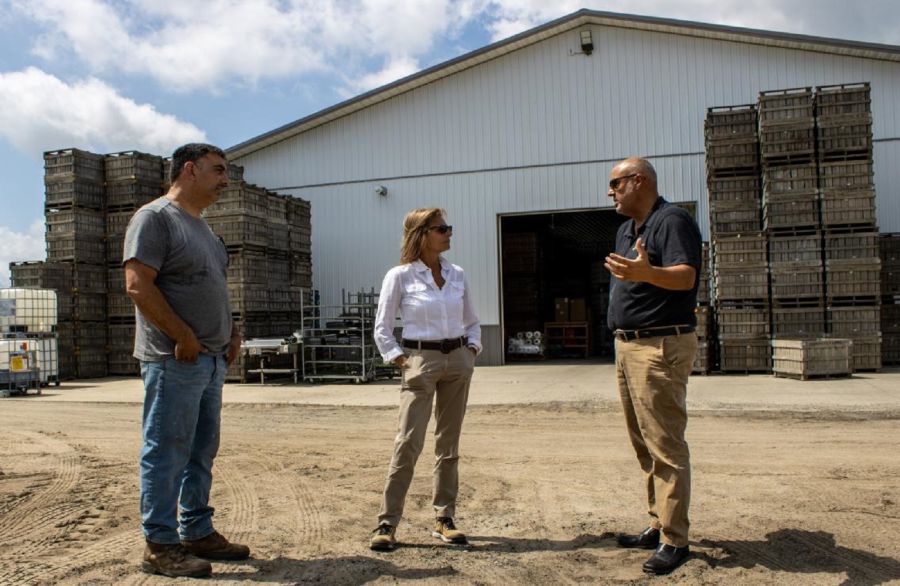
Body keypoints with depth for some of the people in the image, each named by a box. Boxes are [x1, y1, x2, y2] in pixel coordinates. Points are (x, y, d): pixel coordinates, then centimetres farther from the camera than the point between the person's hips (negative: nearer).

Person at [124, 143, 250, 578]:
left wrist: (232, 332, 11)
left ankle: (197, 532, 25)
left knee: (202, 452, 14)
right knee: (167, 452, -2)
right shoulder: (155, 217, -8)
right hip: (174, 360, -9)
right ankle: (160, 545, 9)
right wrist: (184, 338, -18)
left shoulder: (201, 226, 20)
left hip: (212, 360, 9)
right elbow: (138, 285, -17)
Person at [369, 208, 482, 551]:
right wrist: (399, 359, -9)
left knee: (448, 443, 9)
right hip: (420, 360, -5)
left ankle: (444, 519, 19)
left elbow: (471, 321, 18)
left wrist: (472, 350, 4)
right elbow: (382, 328, -1)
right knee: (409, 442, -9)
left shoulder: (456, 275, 9)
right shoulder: (399, 276, -5)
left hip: (458, 361, 5)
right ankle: (387, 523, 1)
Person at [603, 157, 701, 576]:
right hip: (628, 344, 10)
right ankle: (658, 525, 27)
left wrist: (646, 273, -45)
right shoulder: (627, 229, 18)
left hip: (661, 346, -10)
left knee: (665, 446, -6)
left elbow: (685, 276, -28)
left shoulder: (672, 221, -12)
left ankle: (674, 540, 3)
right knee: (644, 445, 15)